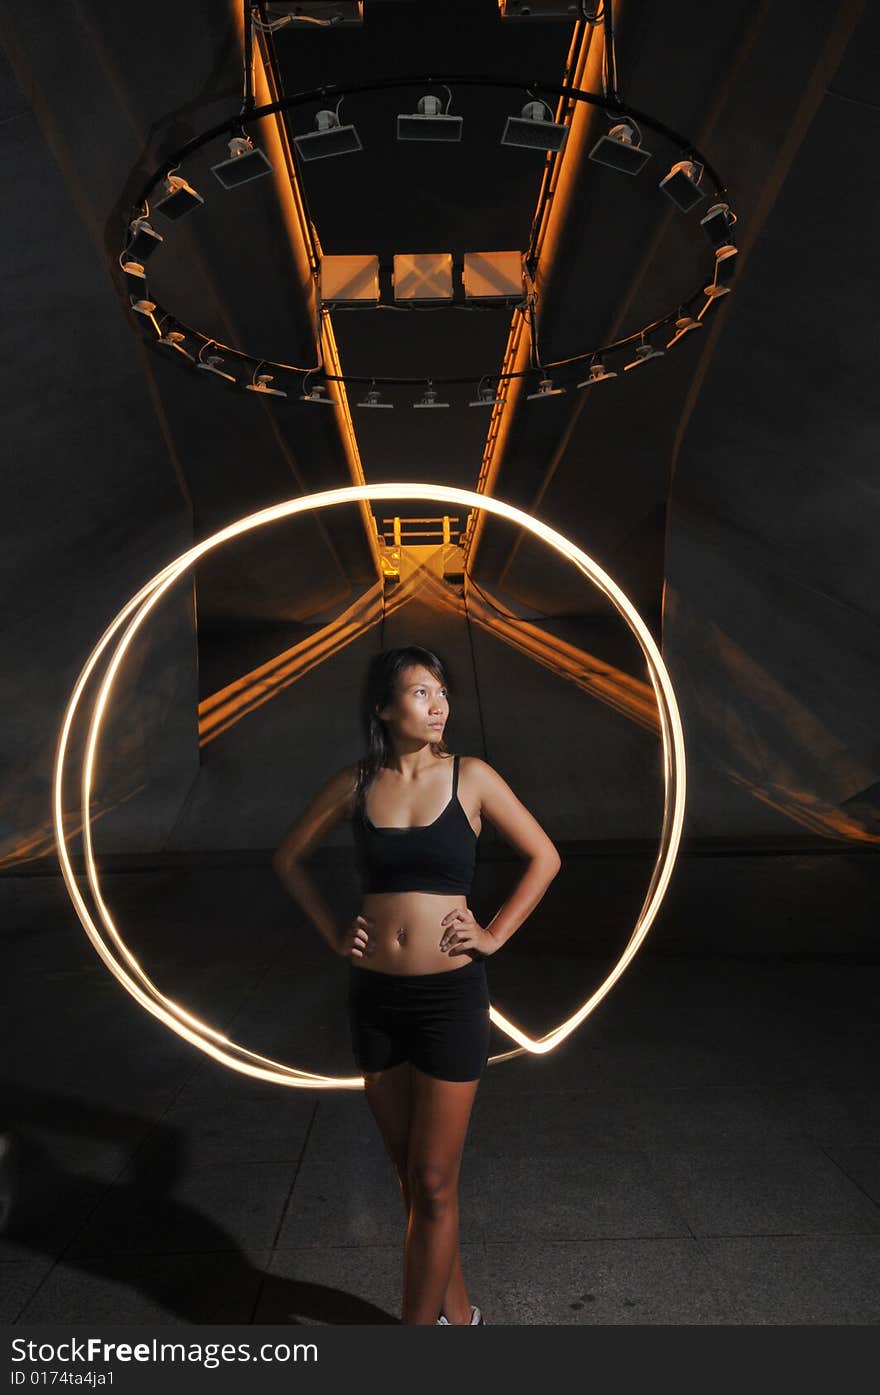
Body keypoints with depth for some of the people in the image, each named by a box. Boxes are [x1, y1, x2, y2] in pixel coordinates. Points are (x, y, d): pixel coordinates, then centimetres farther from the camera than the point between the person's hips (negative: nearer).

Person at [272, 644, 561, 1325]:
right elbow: (289, 858, 13)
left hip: (451, 994, -3)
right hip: (375, 995, 3)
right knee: (412, 1177, 18)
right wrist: (333, 931, 5)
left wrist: (495, 933, -4)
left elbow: (545, 857, 1)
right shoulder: (356, 783, 0)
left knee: (432, 1184, 4)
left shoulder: (470, 776, -7)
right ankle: (456, 1311, 40)